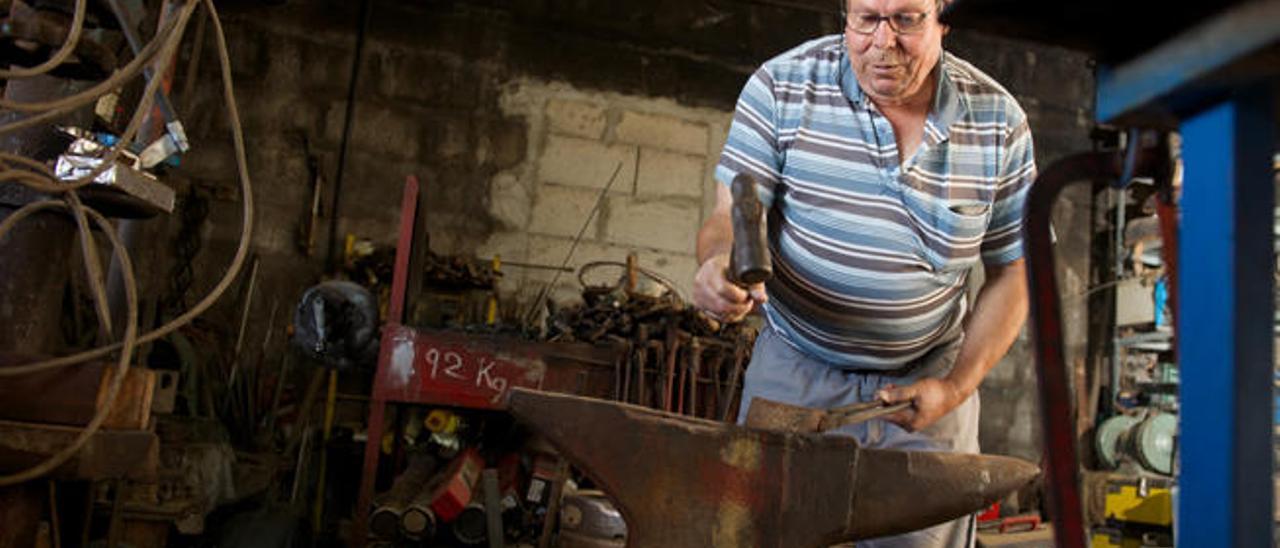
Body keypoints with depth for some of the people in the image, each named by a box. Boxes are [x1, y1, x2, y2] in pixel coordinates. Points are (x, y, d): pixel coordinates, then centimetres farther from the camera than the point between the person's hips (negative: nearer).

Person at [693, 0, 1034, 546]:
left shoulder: (999, 119, -6)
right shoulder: (781, 85, -11)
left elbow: (1011, 272, -1)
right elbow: (730, 218, -13)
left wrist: (956, 387, -11)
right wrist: (719, 264, -37)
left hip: (928, 378, 1)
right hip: (795, 366, -1)